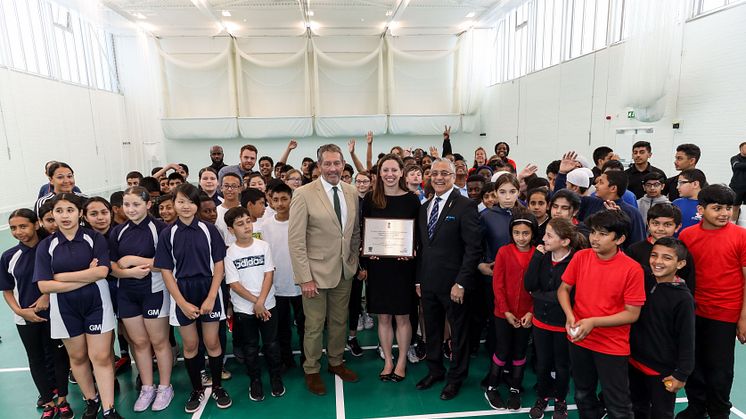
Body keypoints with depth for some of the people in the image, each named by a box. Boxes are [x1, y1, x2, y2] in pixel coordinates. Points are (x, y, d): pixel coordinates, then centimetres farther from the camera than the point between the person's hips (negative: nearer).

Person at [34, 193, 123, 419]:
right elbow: (44, 285, -7)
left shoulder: (95, 238, -4)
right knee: (77, 357, 15)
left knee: (101, 356, -1)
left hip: (96, 303, -2)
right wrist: (87, 277, -15)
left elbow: (102, 271, -17)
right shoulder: (46, 246, 1)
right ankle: (91, 401, 33)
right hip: (65, 308, 3)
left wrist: (61, 276, -12)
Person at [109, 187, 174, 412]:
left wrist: (134, 260, -16)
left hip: (154, 291, -5)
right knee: (139, 341, 14)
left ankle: (165, 387, 24)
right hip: (127, 293, 5)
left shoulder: (159, 228, -12)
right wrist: (130, 272, -16)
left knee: (159, 341, 7)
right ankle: (147, 388, 30)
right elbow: (112, 267, 3)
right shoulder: (118, 232, 5)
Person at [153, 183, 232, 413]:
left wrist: (211, 298, -11)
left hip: (208, 290, -1)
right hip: (182, 293, 1)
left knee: (212, 343, 6)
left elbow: (218, 265, -3)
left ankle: (218, 387, 26)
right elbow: (166, 271, -2)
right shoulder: (167, 234, -2)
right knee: (190, 345, 11)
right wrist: (182, 303, -9)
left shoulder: (208, 229, -4)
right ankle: (197, 389, 29)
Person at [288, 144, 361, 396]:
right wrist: (305, 278, -16)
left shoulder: (352, 192, 2)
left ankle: (336, 362, 40)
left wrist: (354, 261, 8)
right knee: (314, 325, 9)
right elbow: (295, 240, -14)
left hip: (345, 271, 5)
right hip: (316, 271, -4)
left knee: (340, 321, 18)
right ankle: (312, 370, 31)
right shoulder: (304, 194, -13)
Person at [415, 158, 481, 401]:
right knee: (431, 330, 17)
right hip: (428, 283, 6)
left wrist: (461, 283, -17)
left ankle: (456, 377, 30)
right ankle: (435, 370, 38)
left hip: (453, 284, -5)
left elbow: (473, 248, -14)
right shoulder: (424, 208, 10)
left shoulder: (465, 206, -10)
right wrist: (419, 280, 10)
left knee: (458, 332, 11)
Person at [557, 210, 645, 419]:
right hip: (579, 340, 4)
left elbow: (632, 314, -14)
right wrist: (570, 317, -14)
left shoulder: (632, 269, -17)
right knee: (583, 397, 23)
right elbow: (563, 289, 3)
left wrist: (593, 322, -22)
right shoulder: (580, 257, -7)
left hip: (612, 346, -4)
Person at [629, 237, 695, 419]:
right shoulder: (644, 284, -2)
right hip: (635, 362, 5)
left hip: (662, 370, -5)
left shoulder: (683, 298, -17)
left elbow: (686, 340, -14)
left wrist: (681, 374, -11)